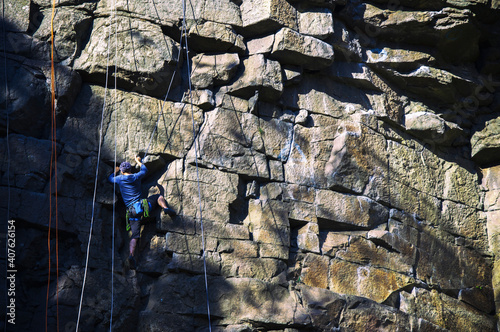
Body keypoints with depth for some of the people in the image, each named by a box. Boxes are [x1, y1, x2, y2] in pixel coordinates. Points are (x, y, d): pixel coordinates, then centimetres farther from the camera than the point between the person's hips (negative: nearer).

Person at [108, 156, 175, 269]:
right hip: (142, 206, 0)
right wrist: (138, 161, 48)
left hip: (132, 211, 0)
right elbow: (144, 169, 32)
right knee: (159, 196, 24)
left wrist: (115, 171, 49)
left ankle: (131, 255, -28)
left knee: (134, 235, -6)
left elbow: (110, 178, 32)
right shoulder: (136, 176, 10)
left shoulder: (120, 179, 8)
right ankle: (166, 208, -7)